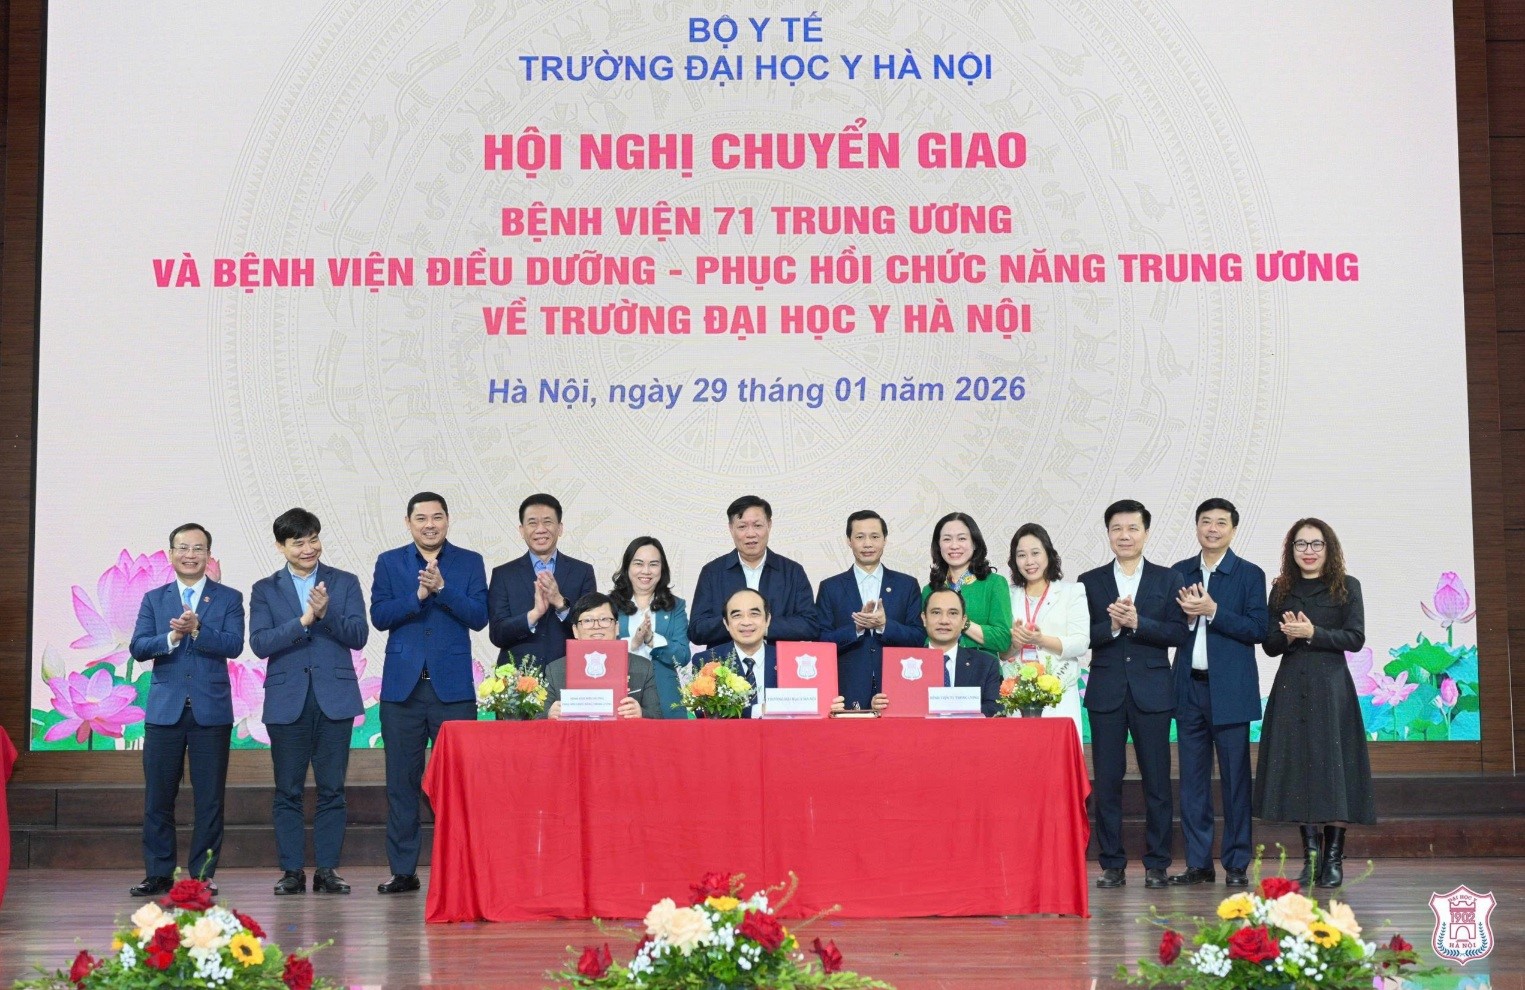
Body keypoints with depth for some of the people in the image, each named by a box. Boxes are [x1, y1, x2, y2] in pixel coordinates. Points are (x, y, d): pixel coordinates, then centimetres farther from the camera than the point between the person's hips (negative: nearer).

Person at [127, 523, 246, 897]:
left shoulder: (229, 599, 5)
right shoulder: (154, 599, 11)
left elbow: (234, 644, -9)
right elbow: (137, 648, -1)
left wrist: (197, 629, -23)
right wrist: (172, 637, -18)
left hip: (211, 710, -1)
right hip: (164, 710, 2)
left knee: (209, 799, 1)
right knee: (158, 797, 4)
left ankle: (203, 873, 9)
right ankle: (159, 873, 12)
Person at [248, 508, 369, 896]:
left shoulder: (345, 583, 8)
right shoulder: (265, 590, 7)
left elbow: (358, 636, -3)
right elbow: (260, 643, -6)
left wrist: (326, 613, -19)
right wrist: (304, 620, -17)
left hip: (335, 699, 0)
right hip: (288, 701, 0)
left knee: (332, 789, 1)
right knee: (288, 791, 3)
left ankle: (327, 870, 7)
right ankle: (292, 870, 9)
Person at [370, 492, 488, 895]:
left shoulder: (470, 562, 7)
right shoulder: (389, 563, 9)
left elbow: (479, 616, -4)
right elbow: (379, 616, -2)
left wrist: (442, 588, -16)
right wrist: (418, 595, -15)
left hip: (453, 686, -1)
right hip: (402, 685, 1)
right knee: (401, 781, 3)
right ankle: (402, 870, 9)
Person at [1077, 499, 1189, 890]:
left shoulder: (1168, 580, 6)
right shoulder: (1090, 582, 8)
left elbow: (1179, 633, -4)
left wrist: (1138, 622, -16)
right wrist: (1111, 626, -16)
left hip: (1152, 691, -1)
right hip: (1106, 692, 1)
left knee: (1157, 781, 1)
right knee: (1106, 781, 2)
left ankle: (1157, 864, 8)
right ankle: (1112, 864, 9)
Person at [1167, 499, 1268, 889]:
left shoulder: (1249, 575, 0)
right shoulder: (1180, 573, 11)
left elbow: (1257, 630, -8)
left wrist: (1212, 611, -17)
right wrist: (1186, 614, -11)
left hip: (1230, 691, -4)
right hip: (1189, 689, 4)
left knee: (1235, 779, 0)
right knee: (1193, 779, 6)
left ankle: (1237, 864, 7)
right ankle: (1198, 863, 12)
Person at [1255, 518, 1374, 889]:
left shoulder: (1347, 587, 6)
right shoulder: (1281, 590, 13)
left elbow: (1356, 638, -4)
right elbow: (1270, 644, 10)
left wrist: (1312, 633, -13)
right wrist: (1288, 635, -11)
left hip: (1331, 685, -3)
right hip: (1291, 687, 3)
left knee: (1333, 766, -6)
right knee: (1298, 765, 0)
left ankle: (1334, 858, 0)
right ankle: (1311, 856, 6)